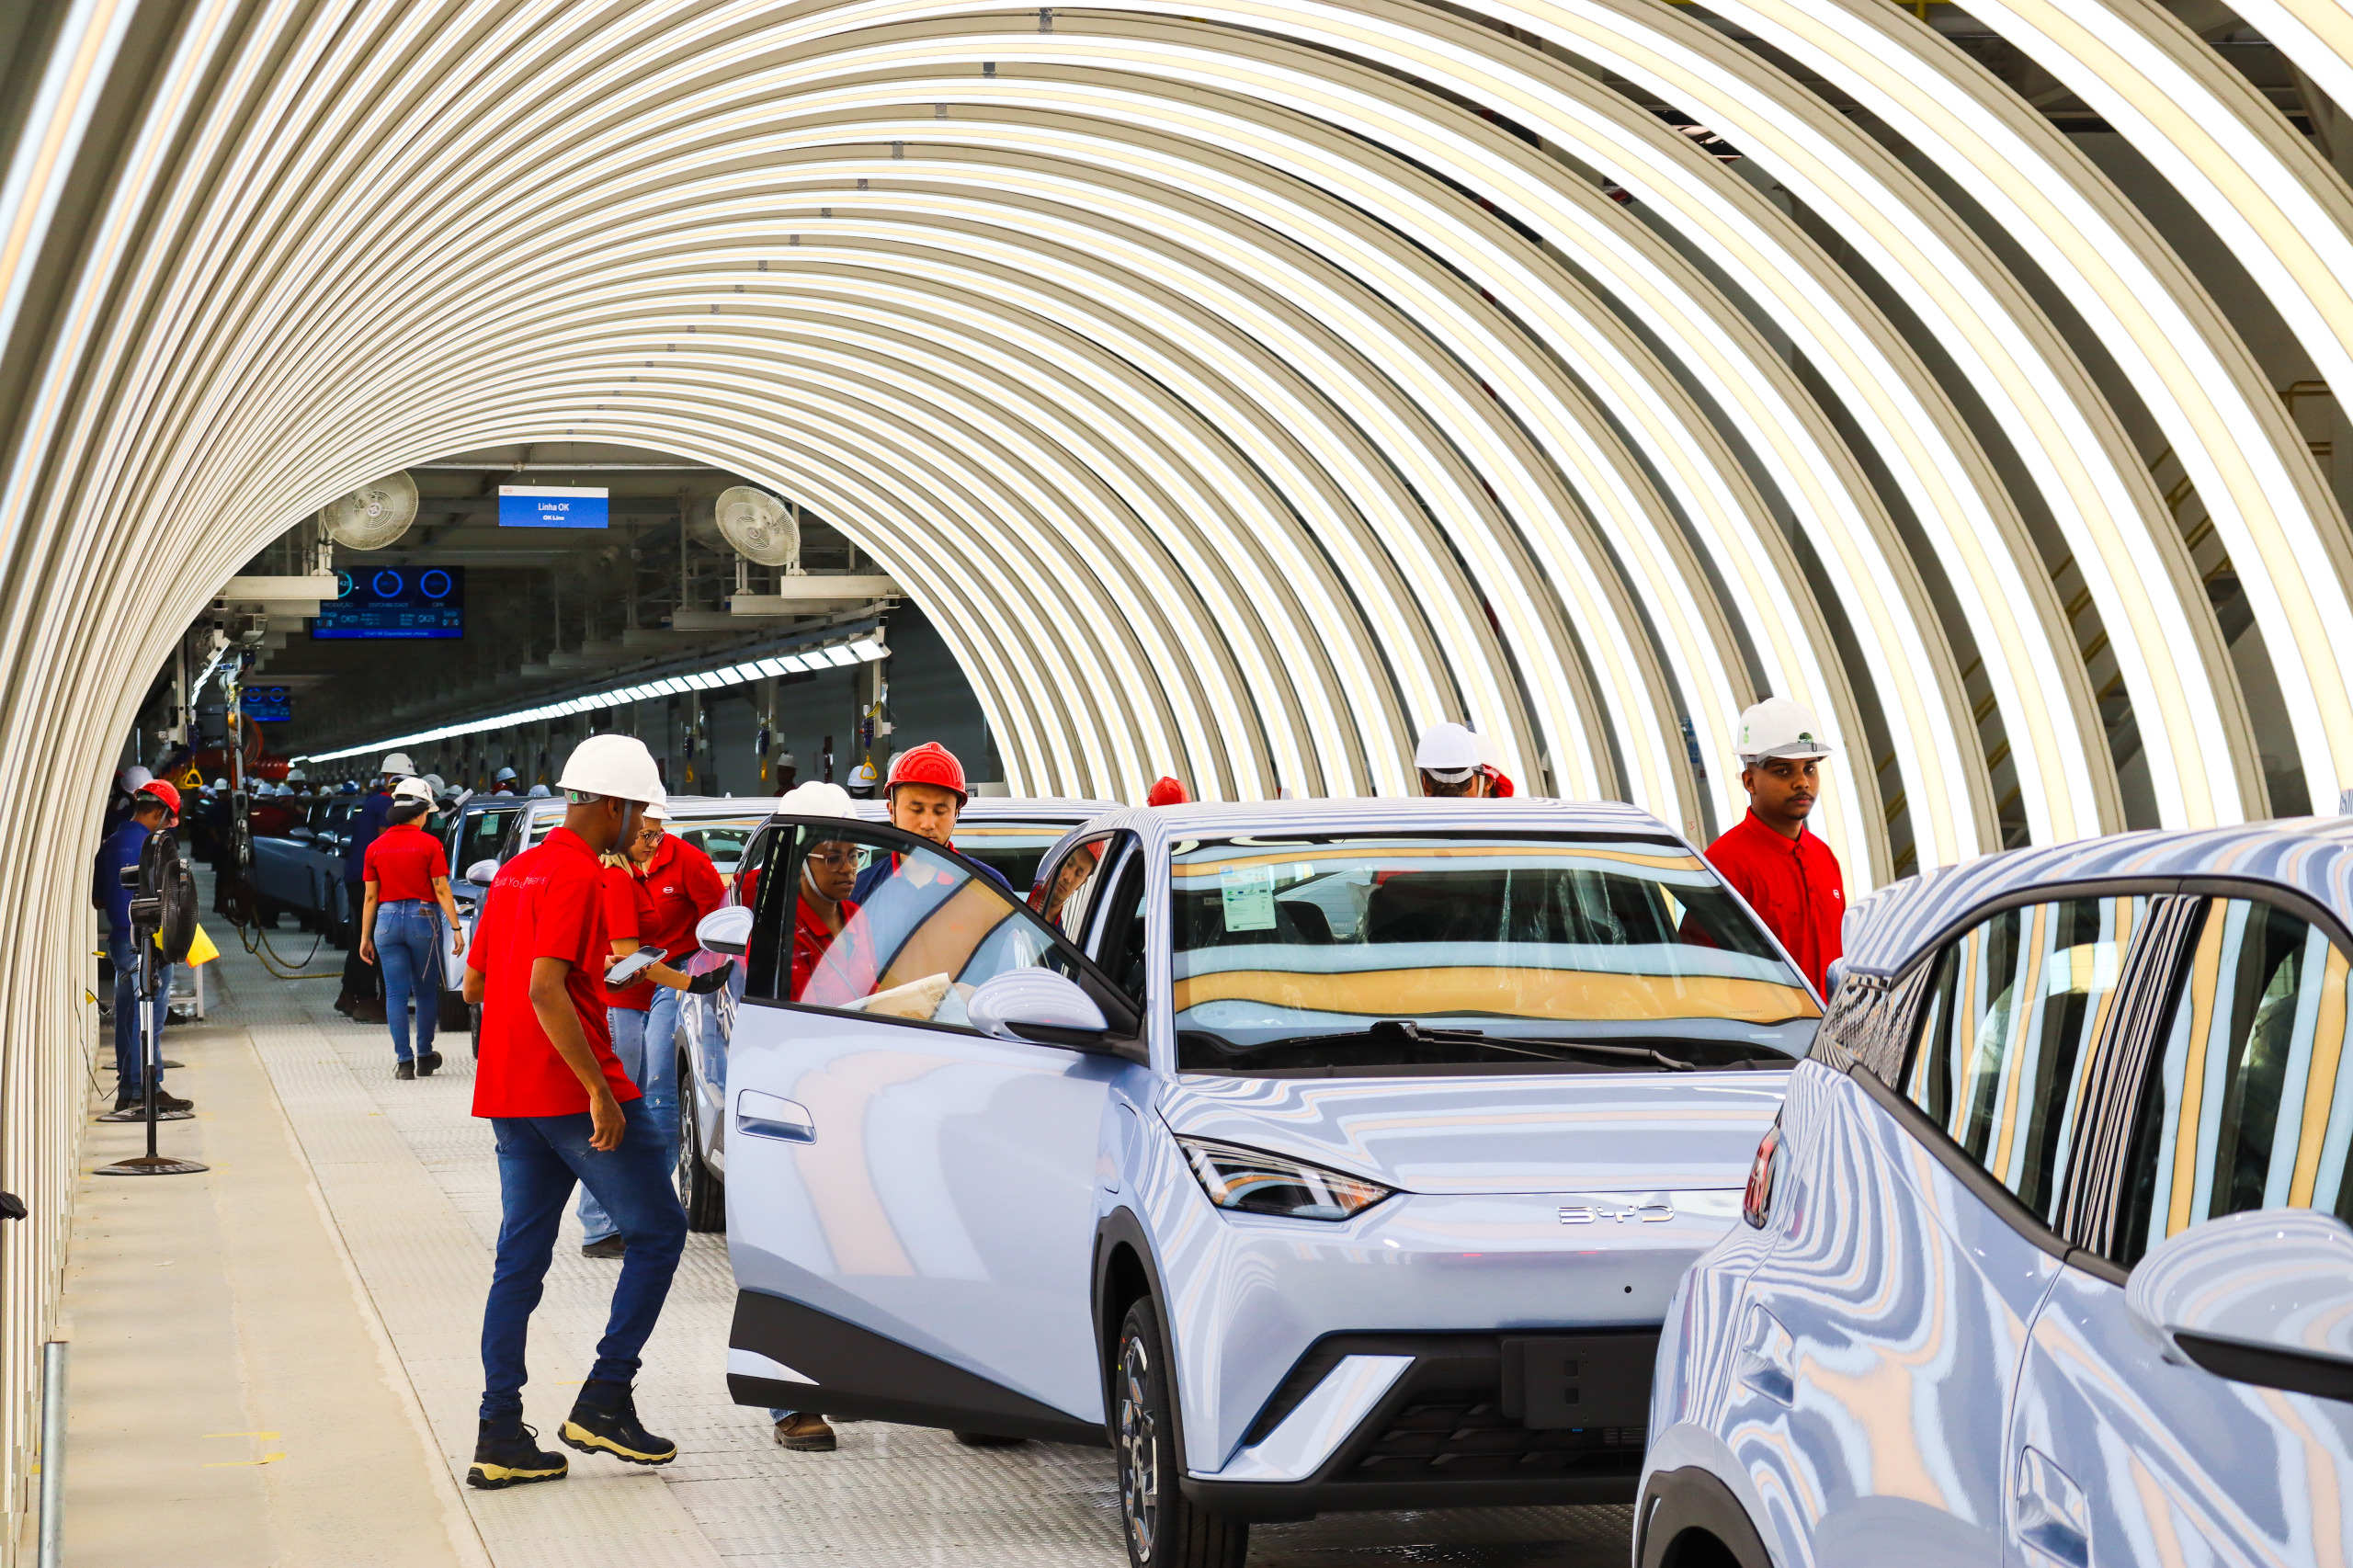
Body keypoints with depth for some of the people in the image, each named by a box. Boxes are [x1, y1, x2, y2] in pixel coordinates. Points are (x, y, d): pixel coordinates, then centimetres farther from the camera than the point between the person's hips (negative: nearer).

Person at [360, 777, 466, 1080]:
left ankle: (403, 1061, -1)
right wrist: (456, 927, -5)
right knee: (426, 992, 13)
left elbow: (371, 896, 5)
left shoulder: (375, 848, 3)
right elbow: (441, 890, -8)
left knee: (396, 993, 3)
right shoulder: (429, 845, -6)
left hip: (388, 921, 2)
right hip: (423, 918, -2)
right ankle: (425, 1056, 20)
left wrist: (365, 937, 10)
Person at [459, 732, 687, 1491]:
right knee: (658, 1233, 4)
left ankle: (499, 1437, 5)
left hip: (511, 1098, 9)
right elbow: (544, 989, -24)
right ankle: (604, 1401, 0)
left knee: (520, 1260, 8)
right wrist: (600, 1090, -23)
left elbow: (474, 984, 21)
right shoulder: (577, 875, -13)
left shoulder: (516, 872, 15)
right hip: (574, 1091, -9)